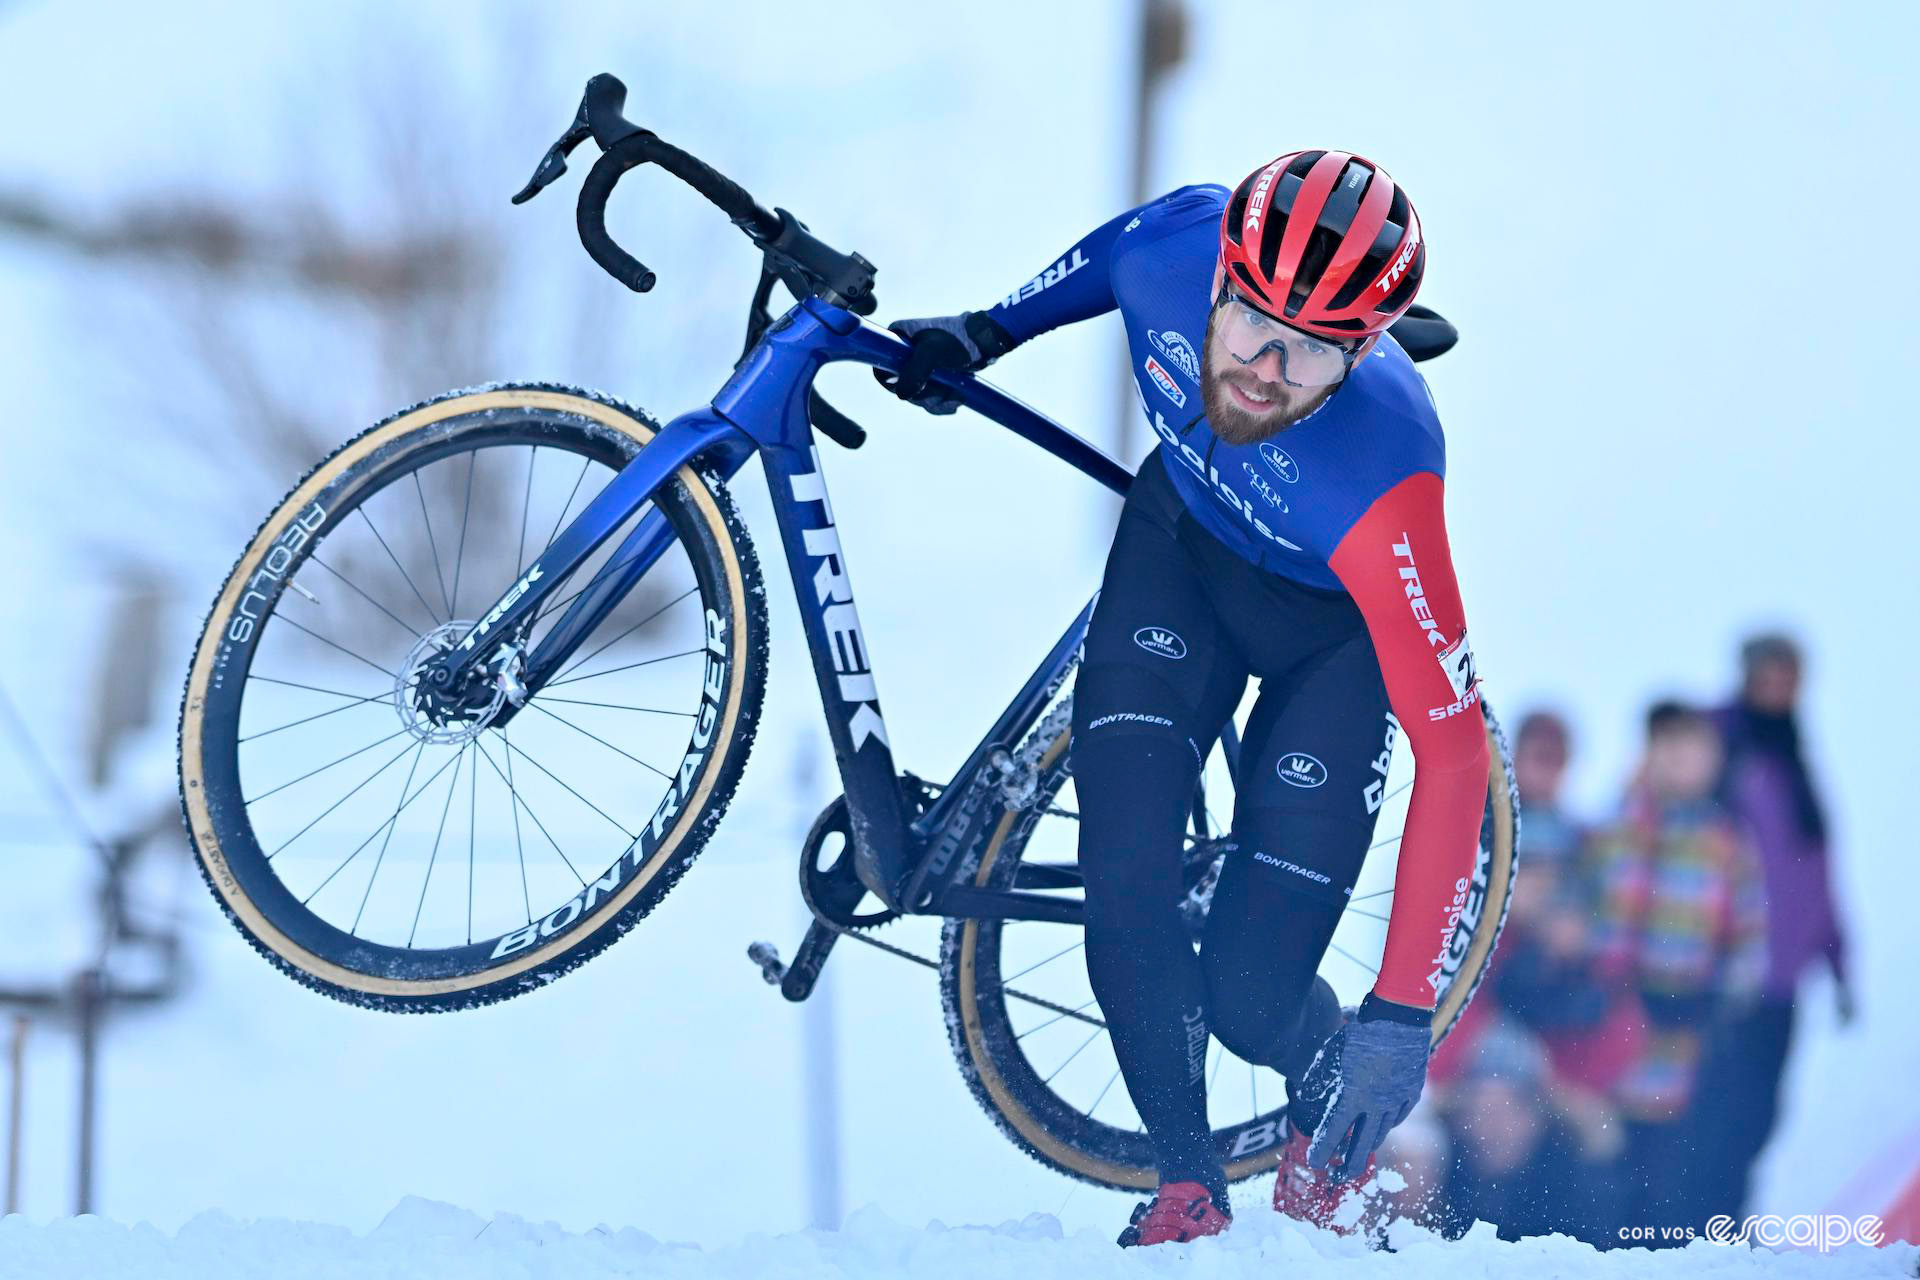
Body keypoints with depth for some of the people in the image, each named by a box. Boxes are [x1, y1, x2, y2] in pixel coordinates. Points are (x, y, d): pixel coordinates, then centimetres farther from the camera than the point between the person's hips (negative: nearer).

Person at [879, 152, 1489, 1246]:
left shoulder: (1381, 483, -43)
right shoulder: (1176, 244, -33)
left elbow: (1455, 755, -40)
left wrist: (1403, 1015, -40)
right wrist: (989, 329, 6)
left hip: (1330, 628, -4)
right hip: (1182, 541, 4)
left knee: (1249, 998, -9)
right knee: (1125, 890, -13)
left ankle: (1333, 1095, 28)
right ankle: (1188, 1182, 10)